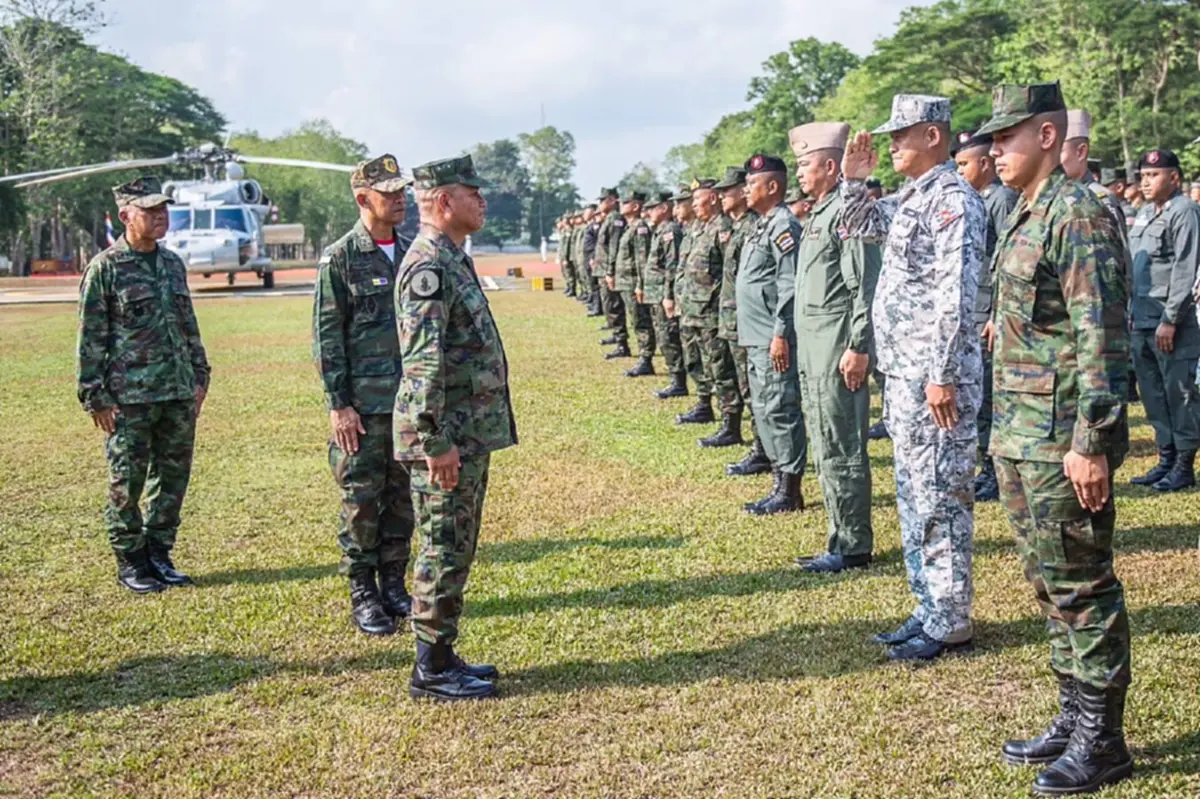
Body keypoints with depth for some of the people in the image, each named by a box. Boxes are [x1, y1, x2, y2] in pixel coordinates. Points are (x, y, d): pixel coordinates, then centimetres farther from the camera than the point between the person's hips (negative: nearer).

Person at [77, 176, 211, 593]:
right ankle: (130, 563, 14)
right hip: (129, 398, -6)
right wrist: (95, 397, -10)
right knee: (127, 481, 2)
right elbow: (91, 338, -6)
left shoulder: (174, 264, 12)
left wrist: (200, 377, 15)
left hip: (180, 393, 6)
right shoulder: (104, 269, -6)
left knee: (173, 477, 10)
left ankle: (159, 554, 23)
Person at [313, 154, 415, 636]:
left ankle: (394, 585, 23)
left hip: (413, 399, 5)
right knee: (362, 499, 2)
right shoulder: (339, 259, -7)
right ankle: (362, 597, 12)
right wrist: (338, 404, -12)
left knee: (402, 497, 11)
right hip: (364, 405, -5)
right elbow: (326, 337, -8)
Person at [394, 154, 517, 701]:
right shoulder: (428, 266, -17)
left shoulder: (452, 259, 15)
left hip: (470, 434, 10)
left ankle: (443, 655, 25)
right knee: (444, 552, -2)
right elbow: (423, 362, -24)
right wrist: (436, 442, -24)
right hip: (449, 437, -10)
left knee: (456, 550, 15)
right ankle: (432, 671, 7)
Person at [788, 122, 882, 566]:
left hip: (838, 350, -11)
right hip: (813, 350, 11)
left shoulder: (847, 210, -13)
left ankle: (853, 548, 2)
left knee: (840, 450, -5)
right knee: (827, 449, 14)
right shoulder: (820, 212, 18)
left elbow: (865, 285, -19)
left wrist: (858, 348, -22)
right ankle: (842, 540, 22)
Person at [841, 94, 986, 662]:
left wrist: (942, 375, -23)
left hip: (934, 375, -10)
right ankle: (929, 610, 26)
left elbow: (957, 295, -21)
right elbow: (857, 225, 31)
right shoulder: (911, 198, 14)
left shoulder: (952, 198, -15)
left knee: (940, 500, -3)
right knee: (913, 496, 16)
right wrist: (854, 181, 13)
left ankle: (951, 626, 7)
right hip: (903, 373, 10)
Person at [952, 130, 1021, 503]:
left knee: (983, 399, -5)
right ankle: (988, 471, 22)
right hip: (970, 314, 9)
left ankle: (1000, 476, 4)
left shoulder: (1003, 199, -11)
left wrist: (999, 317, -20)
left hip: (989, 316, -9)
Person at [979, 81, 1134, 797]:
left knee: (1082, 587, 0)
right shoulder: (1027, 217, 15)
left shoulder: (1080, 216, -14)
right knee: (1050, 583, 16)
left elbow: (1104, 341, -20)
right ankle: (1075, 717, 27)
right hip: (1021, 436, 10)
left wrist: (1091, 443, -23)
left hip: (1062, 438, -10)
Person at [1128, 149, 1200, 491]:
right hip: (1140, 320, 9)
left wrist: (1170, 320, -19)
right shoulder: (1144, 214, 15)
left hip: (1172, 322, -9)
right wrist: (1131, 311, 15)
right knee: (1152, 393, 13)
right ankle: (1166, 459, 23)